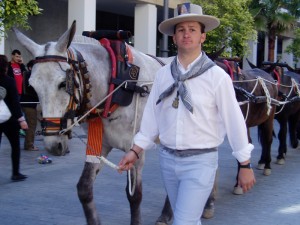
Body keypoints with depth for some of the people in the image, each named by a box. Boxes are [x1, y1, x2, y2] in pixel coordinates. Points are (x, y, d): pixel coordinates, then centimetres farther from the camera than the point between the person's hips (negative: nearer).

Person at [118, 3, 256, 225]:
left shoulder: (217, 76, -11)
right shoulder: (163, 74, 2)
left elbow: (234, 120, -8)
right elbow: (152, 116, 8)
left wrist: (245, 165, -5)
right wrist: (135, 151, 7)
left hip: (200, 161, -5)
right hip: (167, 158, 5)